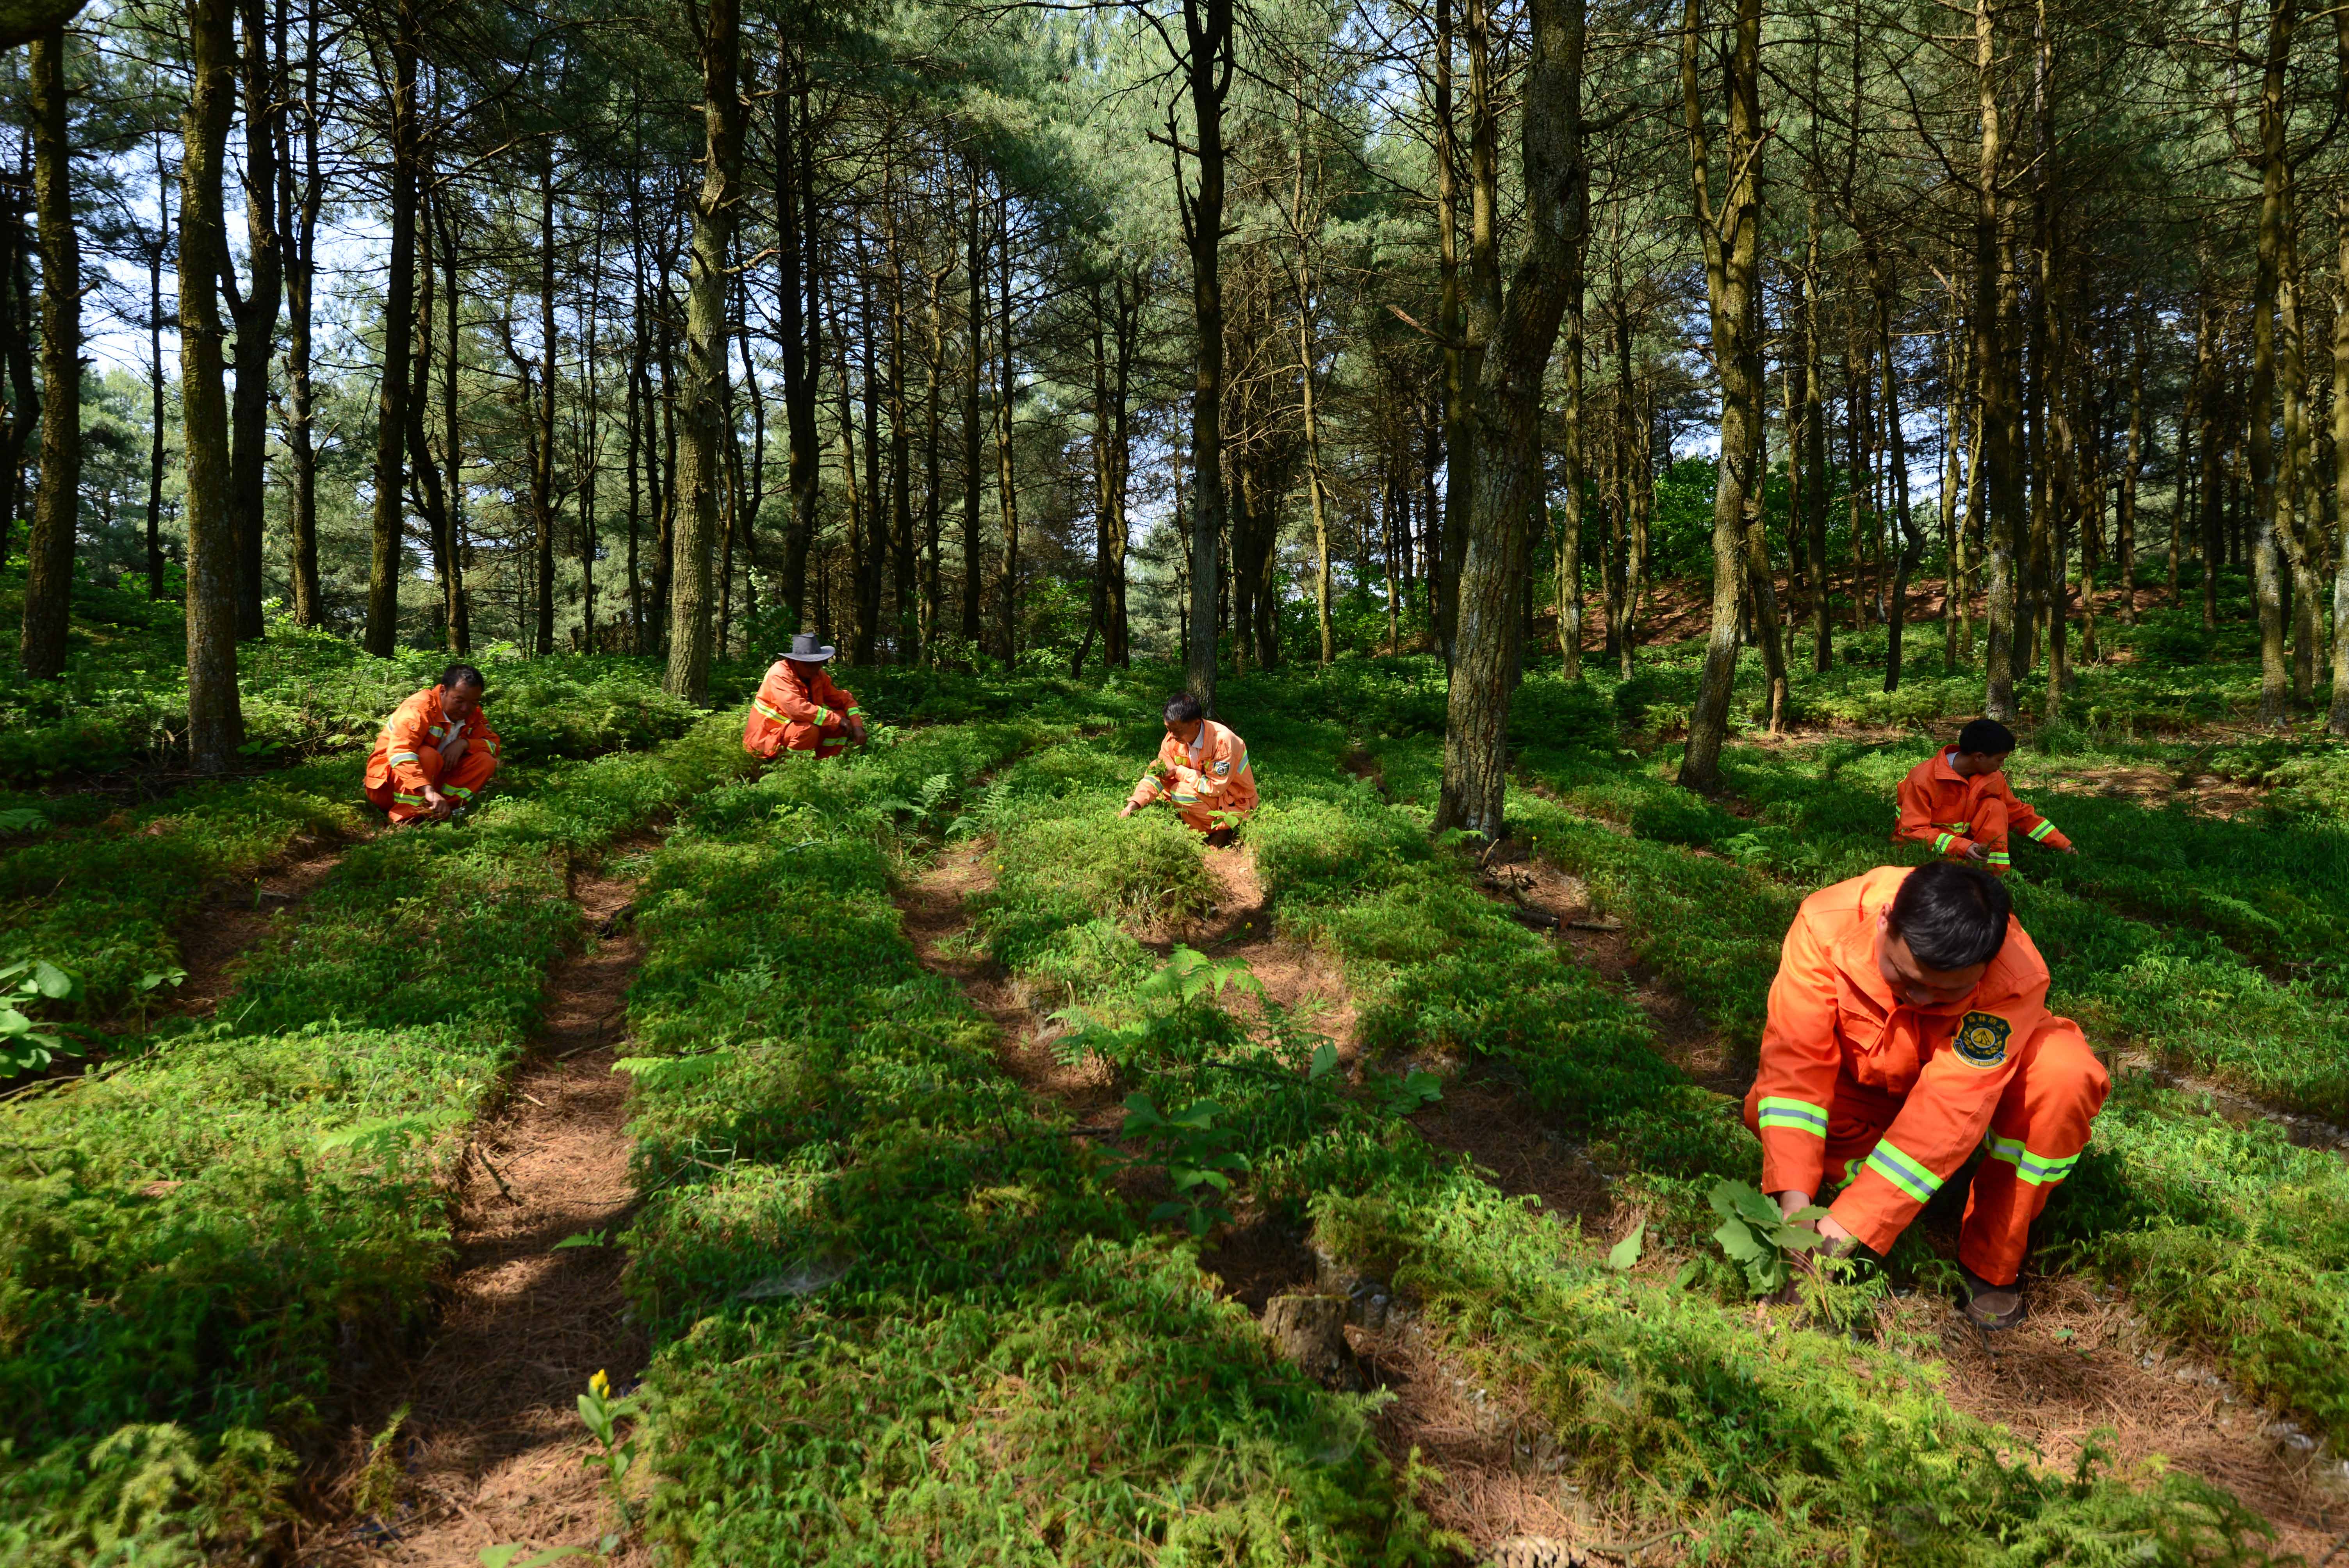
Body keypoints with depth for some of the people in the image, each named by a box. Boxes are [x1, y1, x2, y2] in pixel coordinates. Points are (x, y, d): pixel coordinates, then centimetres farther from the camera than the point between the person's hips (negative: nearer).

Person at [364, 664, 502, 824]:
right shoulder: (419, 708, -24)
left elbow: (493, 744, 0)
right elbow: (399, 753, -37)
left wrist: (464, 743, -22)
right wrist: (429, 791, -51)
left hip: (434, 780, 6)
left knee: (486, 761, -13)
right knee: (428, 755, -35)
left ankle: (438, 813, -22)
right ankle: (405, 819, -31)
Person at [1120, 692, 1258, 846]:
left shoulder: (1223, 741, -30)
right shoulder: (1174, 738, -10)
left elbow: (1215, 788, -28)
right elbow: (1158, 774, -8)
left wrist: (1179, 772, -23)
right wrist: (1132, 807, -21)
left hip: (1235, 803, -7)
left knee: (1182, 792, -27)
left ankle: (1221, 833, -6)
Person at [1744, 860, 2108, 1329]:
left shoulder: (2016, 980, -38)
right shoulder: (1827, 924, -35)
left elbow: (1949, 1110, -41)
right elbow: (1796, 1060, -35)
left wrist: (1847, 1226, -46)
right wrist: (1794, 1197, -44)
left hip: (1976, 1068, 0)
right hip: (1868, 1083, 1)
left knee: (2068, 1076, -33)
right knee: (1764, 1109, -27)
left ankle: (1992, 1262, -15)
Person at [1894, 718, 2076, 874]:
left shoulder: (1993, 777, -3)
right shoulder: (1923, 778, -23)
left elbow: (2020, 814, 10)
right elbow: (1913, 831, -25)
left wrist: (2063, 845, 7)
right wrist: (1962, 847, -35)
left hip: (1964, 841, 7)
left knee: (1995, 808, -16)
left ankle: (1996, 877, -15)